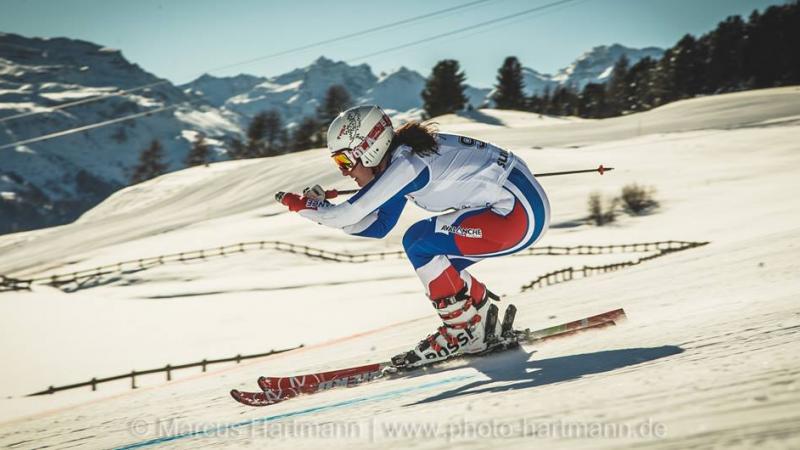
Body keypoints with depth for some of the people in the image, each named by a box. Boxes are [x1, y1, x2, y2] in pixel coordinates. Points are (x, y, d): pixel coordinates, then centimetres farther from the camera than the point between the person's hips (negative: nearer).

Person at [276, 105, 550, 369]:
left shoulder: (405, 164, -19)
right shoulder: (401, 155, 9)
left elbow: (349, 214, -19)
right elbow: (377, 227, 15)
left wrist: (299, 204, -5)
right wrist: (320, 208, 6)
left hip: (521, 214, -10)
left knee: (420, 245, -12)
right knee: (416, 239, 10)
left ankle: (465, 332, -1)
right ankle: (483, 320, 14)